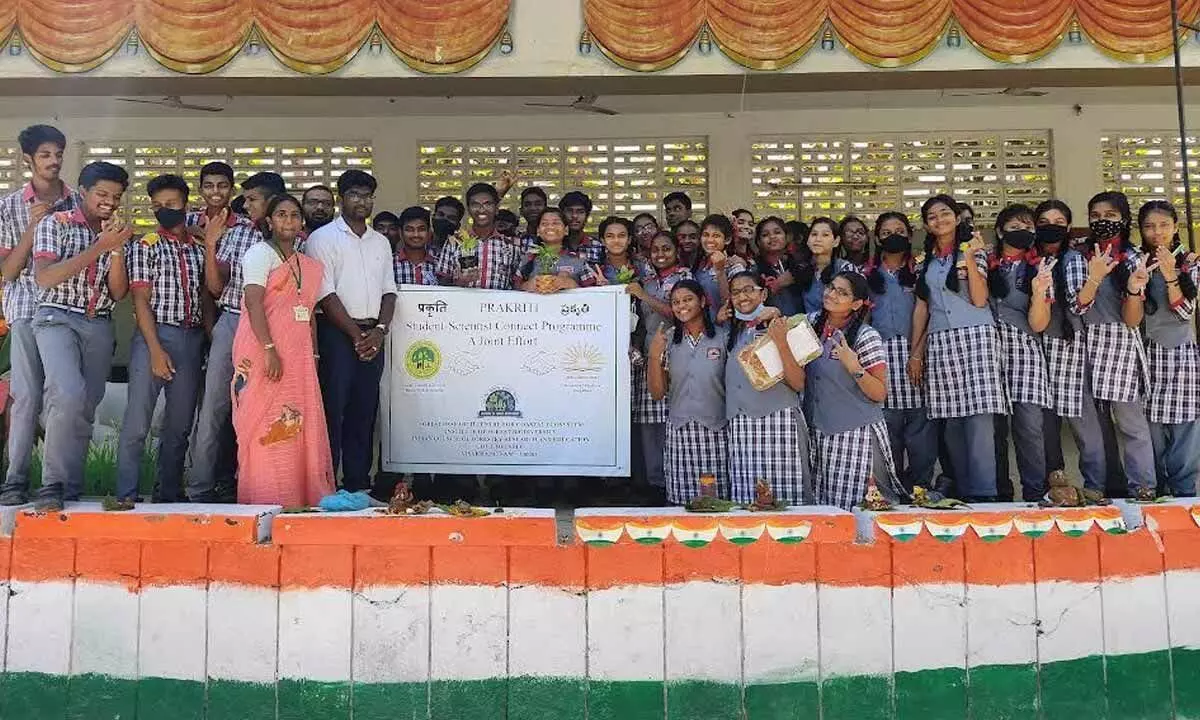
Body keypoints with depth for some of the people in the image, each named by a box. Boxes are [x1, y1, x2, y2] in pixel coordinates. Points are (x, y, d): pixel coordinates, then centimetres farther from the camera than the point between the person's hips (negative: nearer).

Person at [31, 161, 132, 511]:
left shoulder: (118, 235, 11)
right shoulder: (55, 223, 1)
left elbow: (119, 292, 4)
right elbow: (45, 277, -13)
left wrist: (117, 249, -12)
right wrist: (99, 246, -18)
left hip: (99, 325, 5)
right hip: (57, 318, -4)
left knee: (86, 409, 4)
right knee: (69, 395, -25)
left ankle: (72, 489, 14)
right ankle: (52, 485, -16)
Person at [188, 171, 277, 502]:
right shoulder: (236, 231, 8)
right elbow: (216, 287, 6)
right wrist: (210, 243, -2)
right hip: (231, 323, 1)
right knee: (213, 406, 0)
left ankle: (229, 478, 19)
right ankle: (200, 489, 7)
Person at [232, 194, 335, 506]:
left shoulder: (309, 265, 20)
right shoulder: (261, 253, -1)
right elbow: (253, 302, -13)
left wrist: (314, 357, 12)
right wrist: (269, 349, -22)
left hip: (298, 357, 6)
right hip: (266, 353, -6)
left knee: (298, 428, 5)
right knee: (267, 430, -7)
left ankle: (300, 501, 12)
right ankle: (265, 504, -2)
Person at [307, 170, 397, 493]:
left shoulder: (381, 242, 17)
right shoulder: (323, 238, 0)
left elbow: (389, 291, 13)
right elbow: (325, 295, -8)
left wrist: (379, 330, -4)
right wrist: (356, 334, -12)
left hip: (373, 336, 5)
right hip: (336, 333, -5)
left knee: (364, 412, 7)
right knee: (332, 411, -6)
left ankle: (358, 485, 14)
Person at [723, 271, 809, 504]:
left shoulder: (782, 327, 0)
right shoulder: (732, 333, 16)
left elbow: (799, 384, -5)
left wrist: (781, 343, -17)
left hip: (778, 423, -4)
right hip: (739, 428, 5)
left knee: (784, 498, -7)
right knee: (744, 500, 2)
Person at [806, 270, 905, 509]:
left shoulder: (866, 337, -10)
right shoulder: (812, 322, 5)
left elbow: (880, 394, -8)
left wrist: (854, 367, -25)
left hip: (856, 435, -5)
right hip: (819, 432, 5)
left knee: (852, 506, -5)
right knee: (819, 505, 7)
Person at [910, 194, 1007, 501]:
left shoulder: (973, 250, 7)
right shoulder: (926, 261, 17)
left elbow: (979, 300, -4)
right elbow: (921, 307, 16)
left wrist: (969, 259, -12)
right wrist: (915, 352, 11)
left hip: (975, 337, -4)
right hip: (939, 343, 4)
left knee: (978, 415, -12)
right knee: (951, 419, 1)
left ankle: (982, 493, -12)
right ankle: (962, 491, 7)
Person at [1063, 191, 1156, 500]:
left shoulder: (1135, 259, 3)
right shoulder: (1076, 257, 4)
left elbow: (1132, 320, -3)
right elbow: (1076, 306, -9)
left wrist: (1135, 289, -21)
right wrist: (1095, 277, -24)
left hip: (1122, 344, -1)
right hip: (1087, 345, 1)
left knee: (1131, 422, -5)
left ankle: (1143, 488, 2)